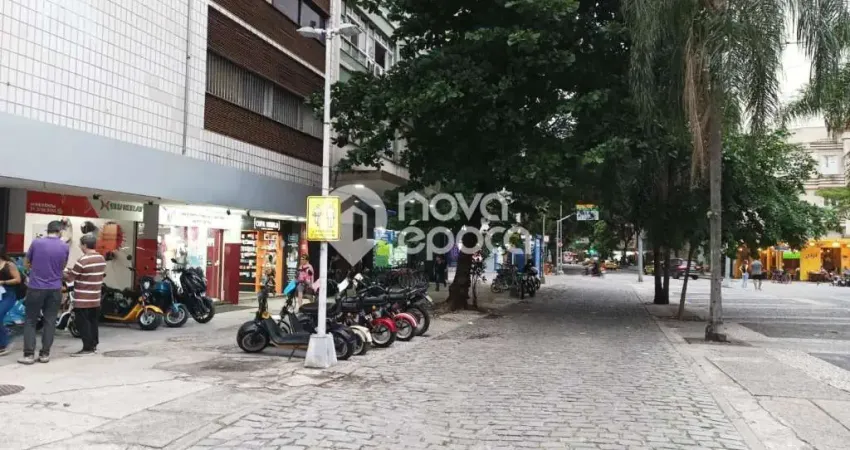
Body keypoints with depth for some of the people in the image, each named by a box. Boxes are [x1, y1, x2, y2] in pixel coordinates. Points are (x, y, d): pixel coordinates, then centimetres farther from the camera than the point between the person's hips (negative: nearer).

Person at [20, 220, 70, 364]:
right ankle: (45, 354, 9)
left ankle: (29, 354, 3)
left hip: (36, 288, -1)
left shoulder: (36, 243, -6)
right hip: (54, 289, 1)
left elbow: (27, 264, 8)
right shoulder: (64, 246, -3)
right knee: (50, 321, 7)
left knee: (30, 321, 7)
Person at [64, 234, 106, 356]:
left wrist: (64, 273, 8)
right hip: (96, 298, 8)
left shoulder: (82, 260, -18)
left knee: (83, 323, -1)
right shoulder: (102, 259, 6)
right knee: (93, 322, 15)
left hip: (83, 300, -8)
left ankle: (87, 348, 0)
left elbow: (70, 278, -10)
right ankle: (94, 345, 21)